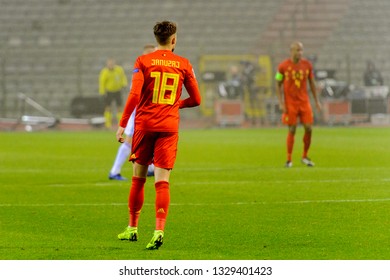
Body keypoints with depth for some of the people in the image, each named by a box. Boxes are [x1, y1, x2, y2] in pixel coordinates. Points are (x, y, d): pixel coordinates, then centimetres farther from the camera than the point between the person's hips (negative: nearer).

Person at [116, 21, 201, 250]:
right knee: (162, 181, -4)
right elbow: (196, 99, 7)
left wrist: (122, 125, -7)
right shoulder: (183, 64, 4)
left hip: (144, 124, 0)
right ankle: (159, 230, -20)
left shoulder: (143, 61, -1)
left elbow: (134, 95, -11)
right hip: (169, 127, 0)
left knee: (138, 178, 13)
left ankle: (133, 228, 23)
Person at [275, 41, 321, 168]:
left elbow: (312, 83, 12)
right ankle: (289, 160, 7)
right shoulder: (283, 66, -6)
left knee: (308, 128, -3)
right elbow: (278, 85, 1)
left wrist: (317, 101, 10)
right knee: (292, 130, -3)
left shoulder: (307, 65, 2)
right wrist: (281, 103, -6)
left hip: (304, 102, 3)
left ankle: (305, 157, 15)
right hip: (290, 103, -3)